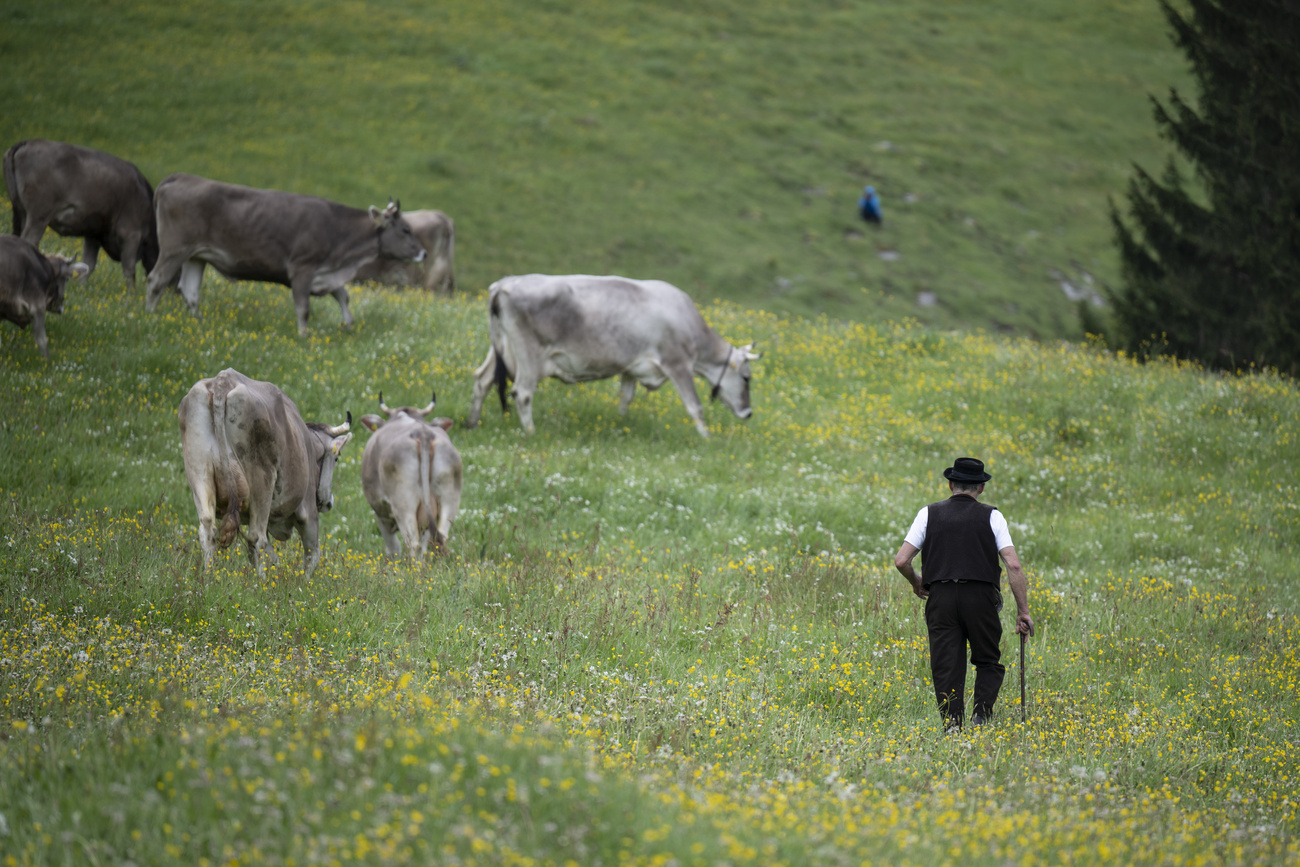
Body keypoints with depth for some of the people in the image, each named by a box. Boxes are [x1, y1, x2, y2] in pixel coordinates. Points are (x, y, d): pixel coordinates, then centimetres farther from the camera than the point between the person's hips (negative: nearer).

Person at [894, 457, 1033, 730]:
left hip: (941, 598, 0)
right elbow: (1013, 566, -3)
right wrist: (1023, 611, 1)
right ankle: (980, 716, -5)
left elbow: (901, 561, 3)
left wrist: (916, 583, 23)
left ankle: (952, 728, -6)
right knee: (988, 664, 15)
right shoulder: (991, 516, 7)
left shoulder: (929, 514, 10)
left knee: (946, 669, 4)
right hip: (981, 597, 0)